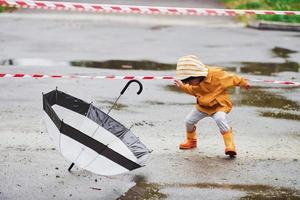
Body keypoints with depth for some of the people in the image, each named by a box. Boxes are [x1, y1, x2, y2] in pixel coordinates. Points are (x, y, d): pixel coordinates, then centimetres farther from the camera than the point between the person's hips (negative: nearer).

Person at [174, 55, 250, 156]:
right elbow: (193, 90, 12)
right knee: (189, 120, 6)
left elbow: (231, 78, -16)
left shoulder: (216, 74, -31)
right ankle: (191, 140, 35)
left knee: (220, 119, -34)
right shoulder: (195, 83, -11)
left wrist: (244, 83, -2)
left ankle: (230, 145, -28)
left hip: (219, 105, -6)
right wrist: (183, 86, -3)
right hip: (203, 106, 7)